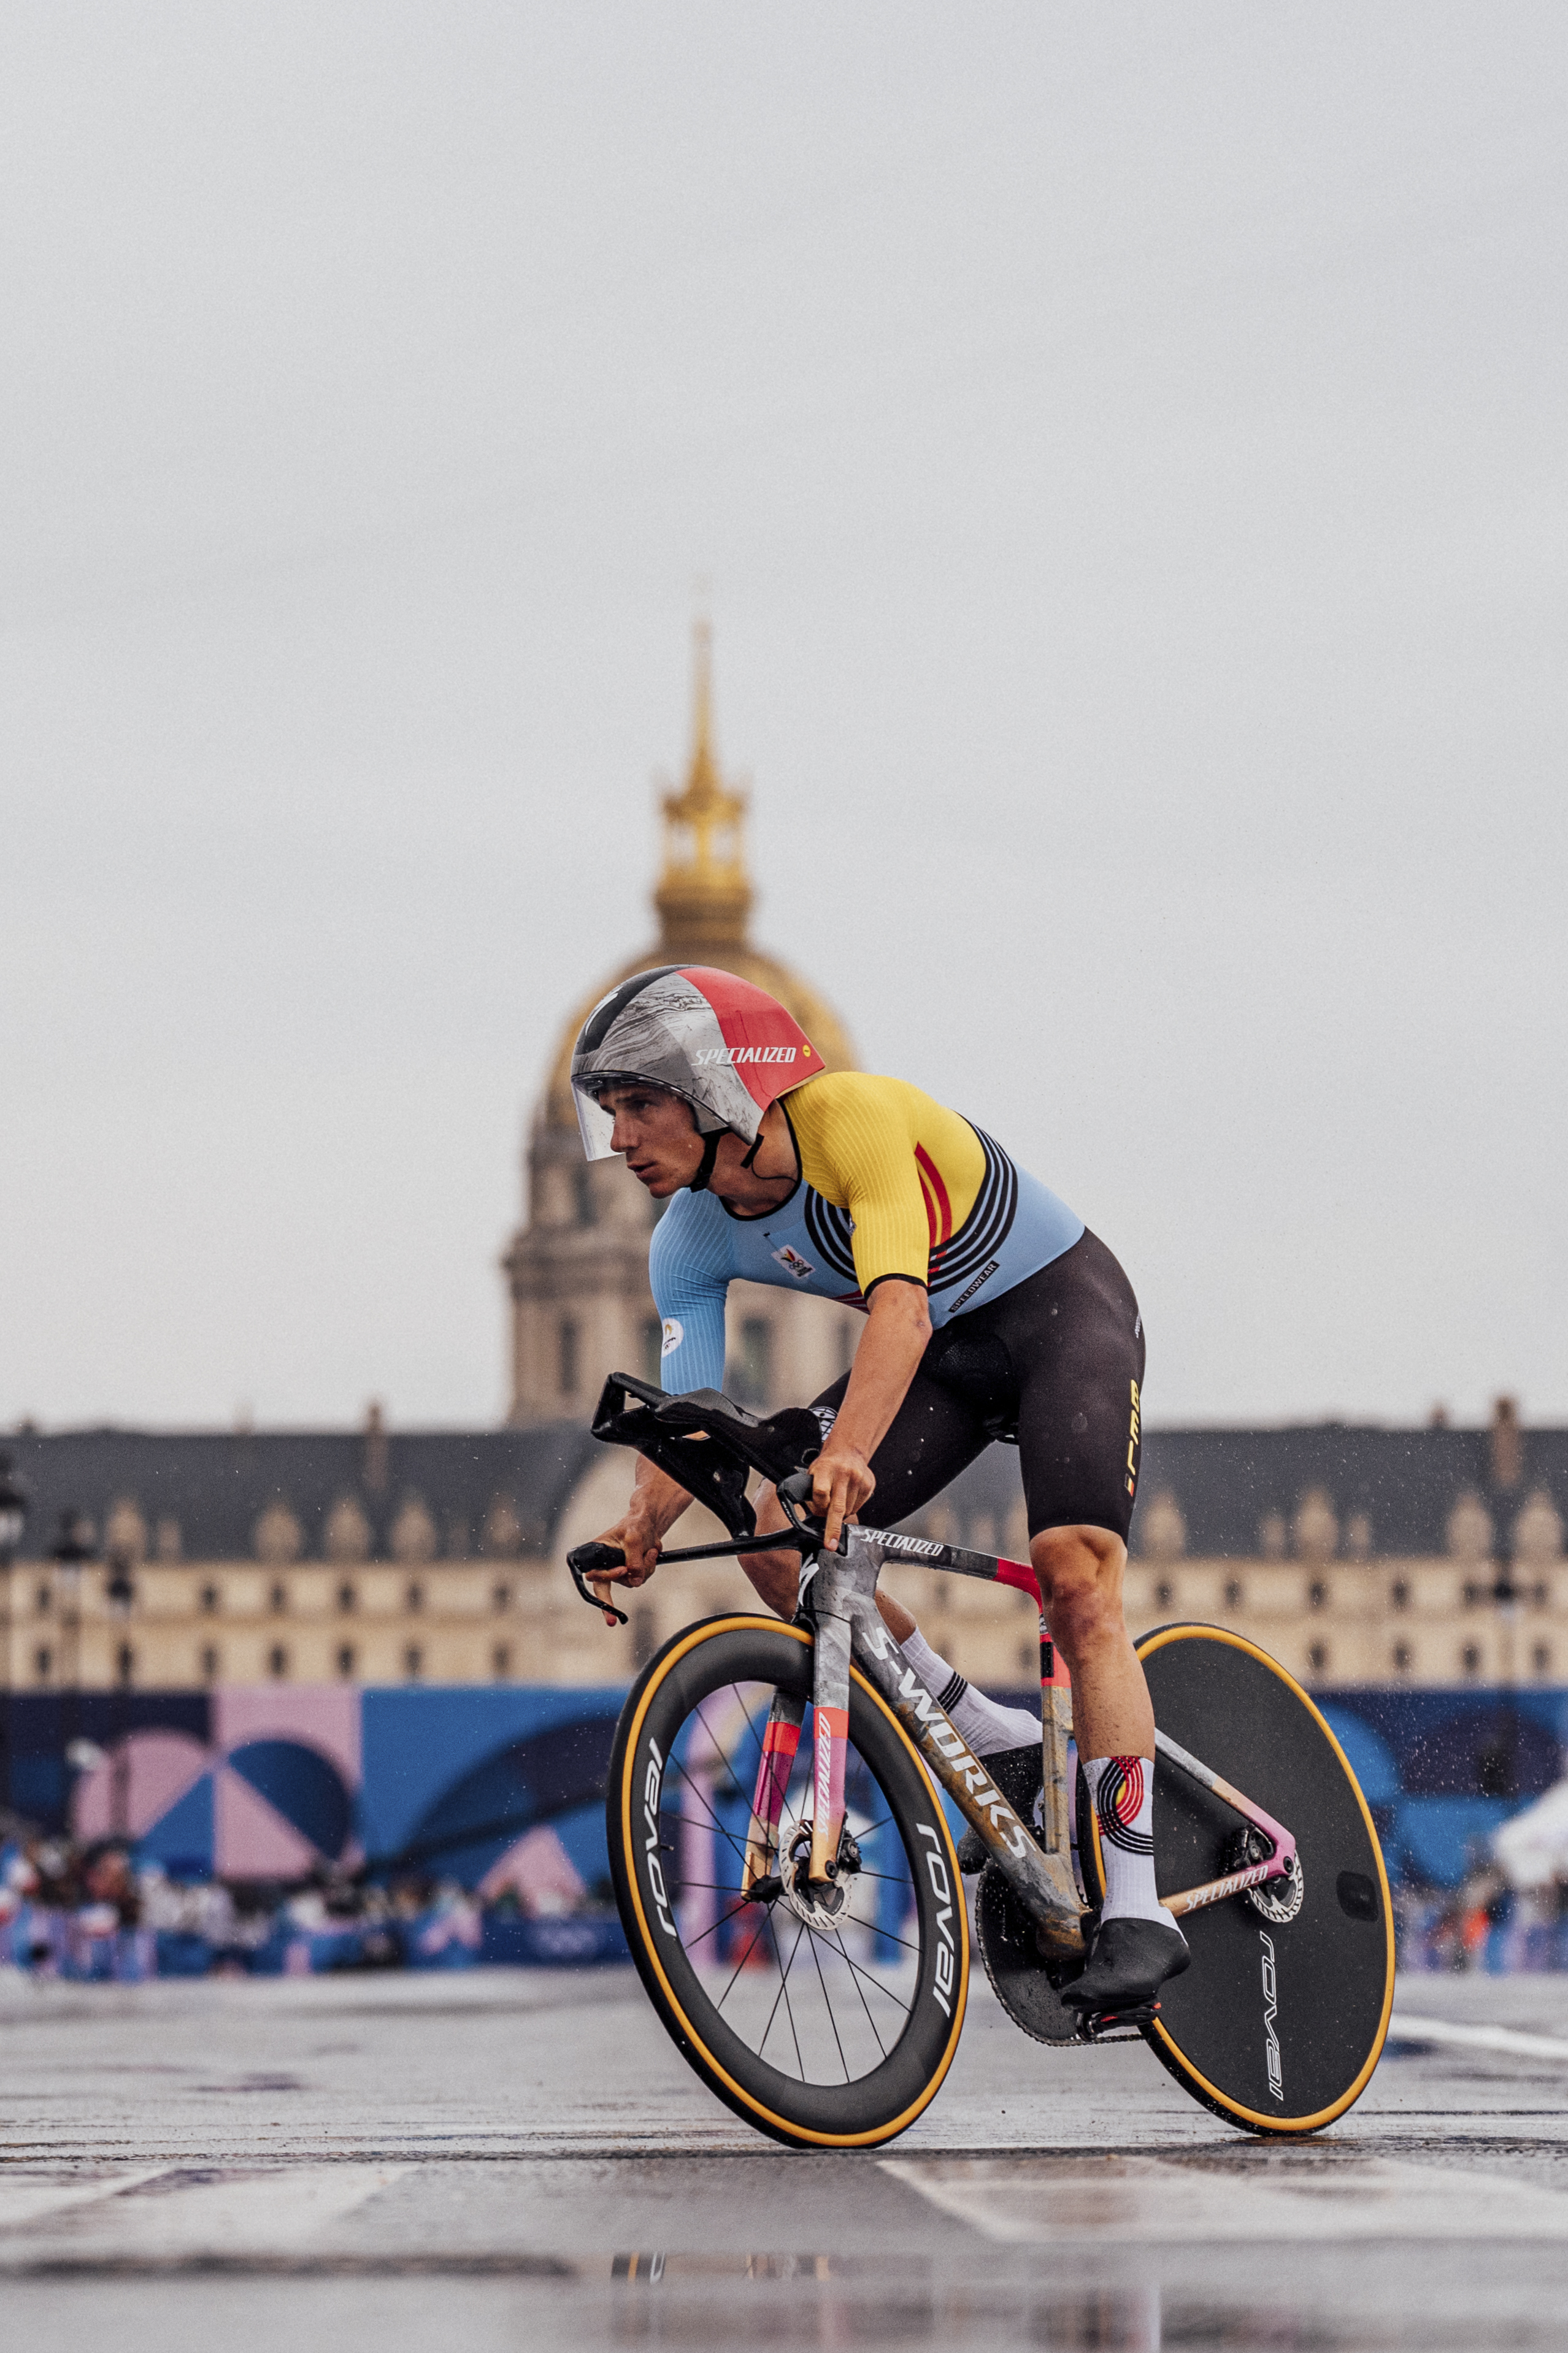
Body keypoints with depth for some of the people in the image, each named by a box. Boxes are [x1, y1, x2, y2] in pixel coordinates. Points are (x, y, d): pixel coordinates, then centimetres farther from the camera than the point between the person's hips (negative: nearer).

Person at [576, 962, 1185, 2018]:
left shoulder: (854, 1118, -32)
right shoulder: (692, 1243, -11)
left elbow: (899, 1304, -44)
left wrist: (847, 1454, -59)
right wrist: (645, 1524, -33)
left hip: (1064, 1312, -6)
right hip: (948, 1353, 7)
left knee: (1078, 1579, -23)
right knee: (772, 1532, -13)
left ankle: (1138, 1911, -20)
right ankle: (1007, 1753, 1)